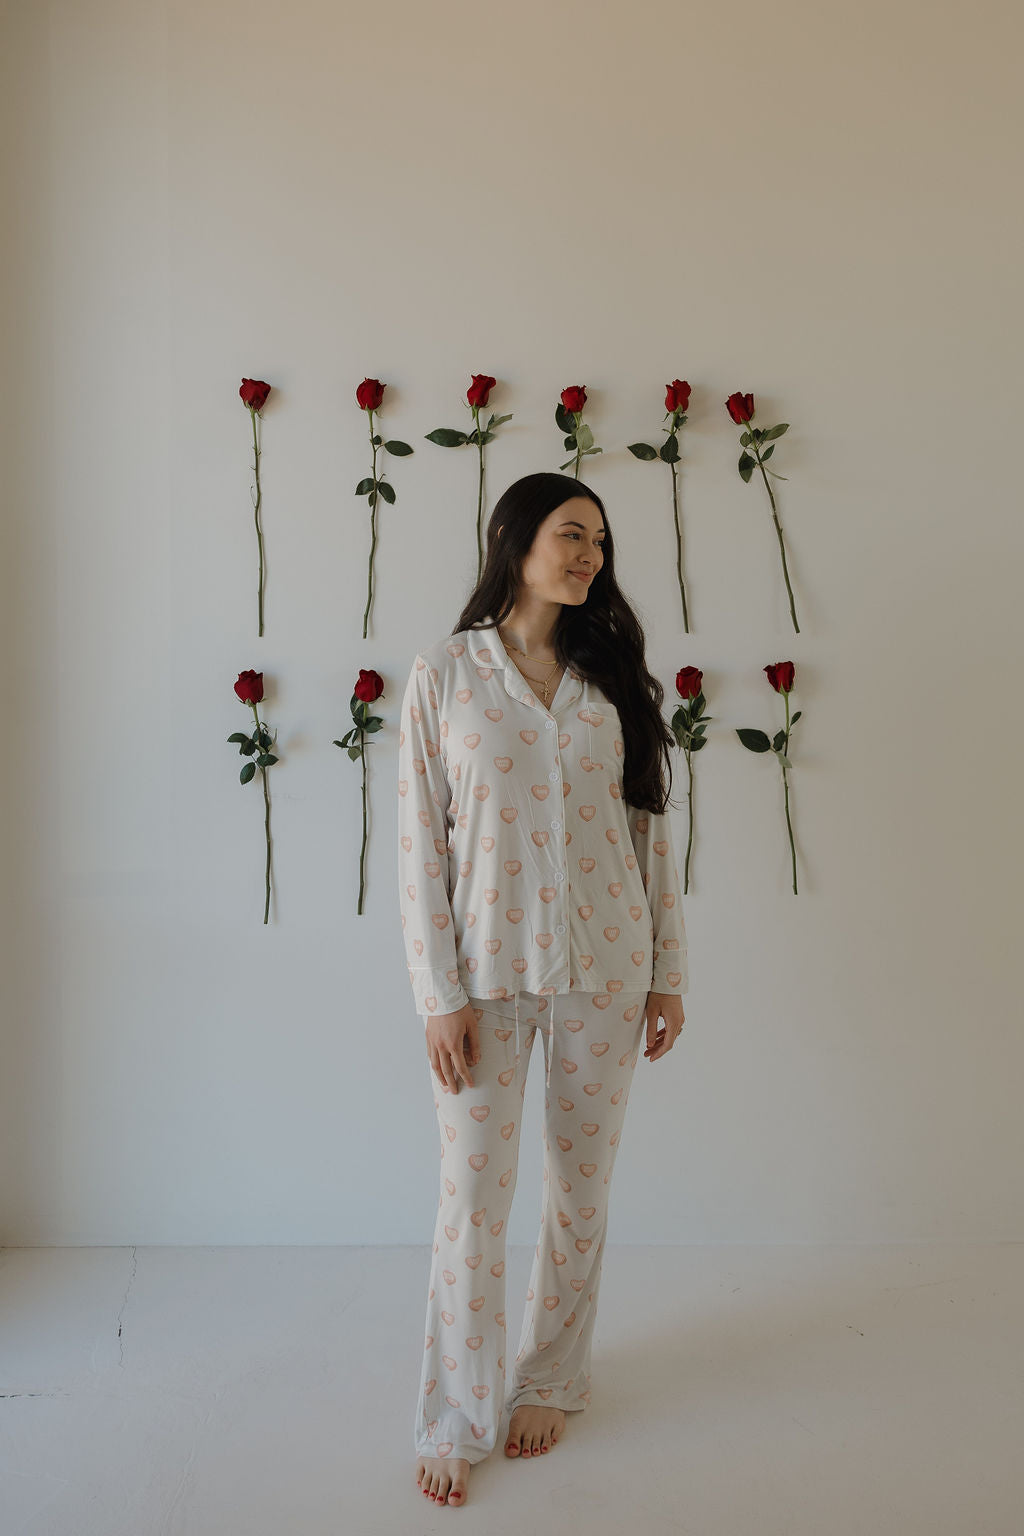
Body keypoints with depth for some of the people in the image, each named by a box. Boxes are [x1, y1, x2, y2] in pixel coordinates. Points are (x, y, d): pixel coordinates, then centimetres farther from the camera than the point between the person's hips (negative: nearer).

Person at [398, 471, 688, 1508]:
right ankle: (455, 1421, 21)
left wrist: (667, 971, 5)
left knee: (580, 1191, 12)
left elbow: (648, 824, 7)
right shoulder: (444, 674, -2)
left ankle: (551, 1383, 33)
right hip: (487, 968, -2)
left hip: (603, 967, 3)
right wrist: (438, 995, -8)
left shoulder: (612, 676, 6)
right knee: (473, 1197, 3)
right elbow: (421, 840, -5)